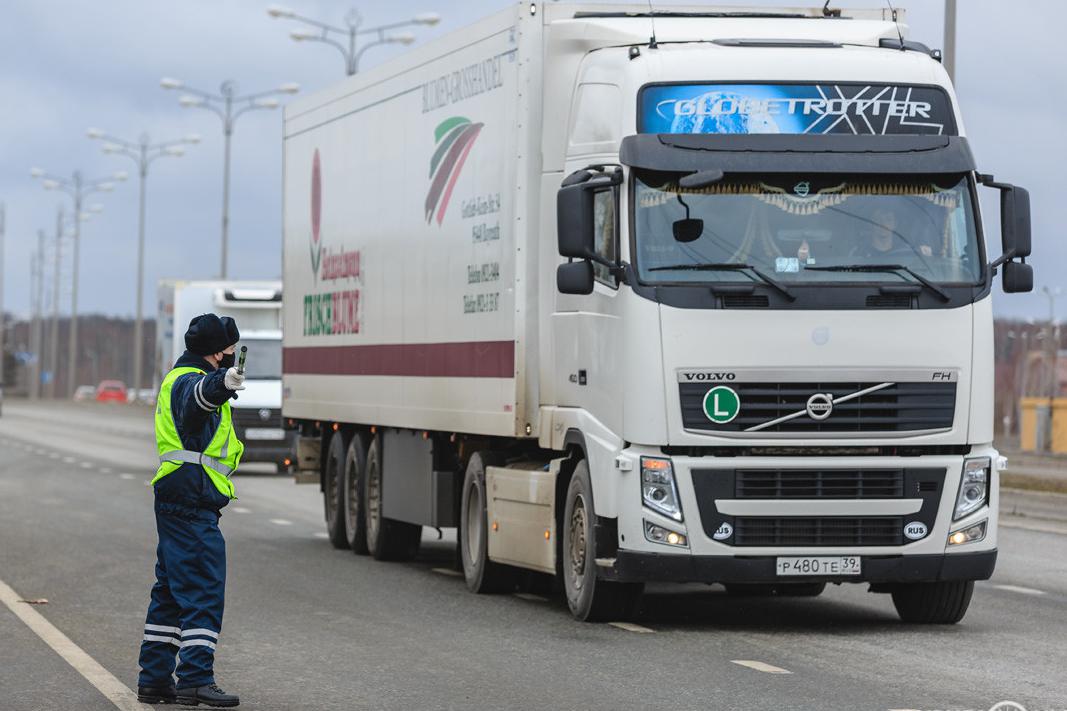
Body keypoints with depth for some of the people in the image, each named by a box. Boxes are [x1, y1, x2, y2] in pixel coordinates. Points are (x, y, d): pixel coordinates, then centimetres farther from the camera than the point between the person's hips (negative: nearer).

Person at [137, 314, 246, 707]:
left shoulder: (180, 378, 20)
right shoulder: (189, 380, -13)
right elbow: (197, 395, -40)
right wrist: (221, 384, -60)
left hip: (177, 503, 11)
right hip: (192, 503, -11)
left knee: (172, 591, 13)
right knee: (204, 591, -12)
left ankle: (154, 679, 17)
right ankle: (195, 679, -16)